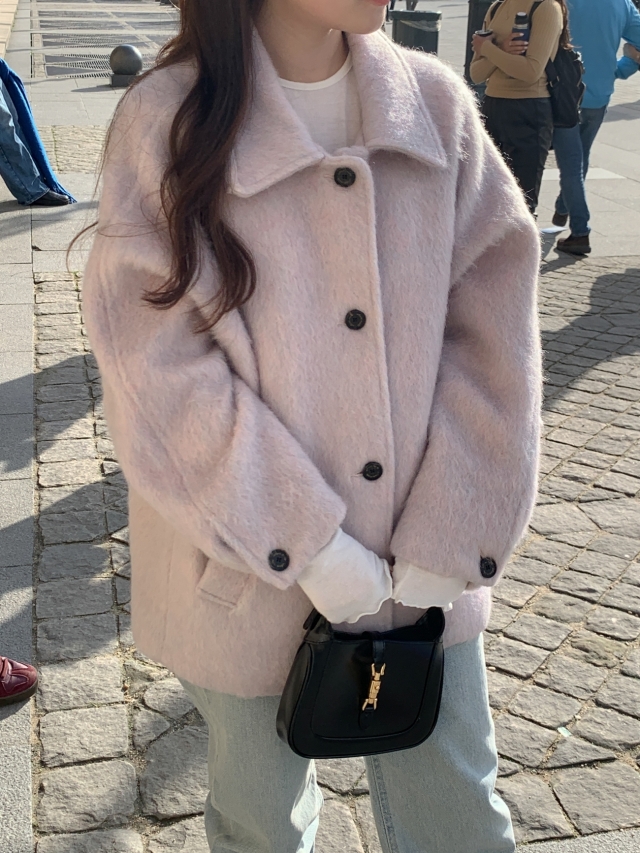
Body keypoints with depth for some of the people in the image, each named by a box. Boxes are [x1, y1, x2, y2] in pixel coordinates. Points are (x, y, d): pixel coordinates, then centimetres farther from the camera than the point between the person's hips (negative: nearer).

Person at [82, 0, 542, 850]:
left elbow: (491, 326, -4)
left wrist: (450, 538, -11)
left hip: (427, 577, 3)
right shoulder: (165, 121, -11)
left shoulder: (436, 102, -2)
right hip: (251, 570, -2)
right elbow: (157, 373, -14)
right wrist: (307, 546, -17)